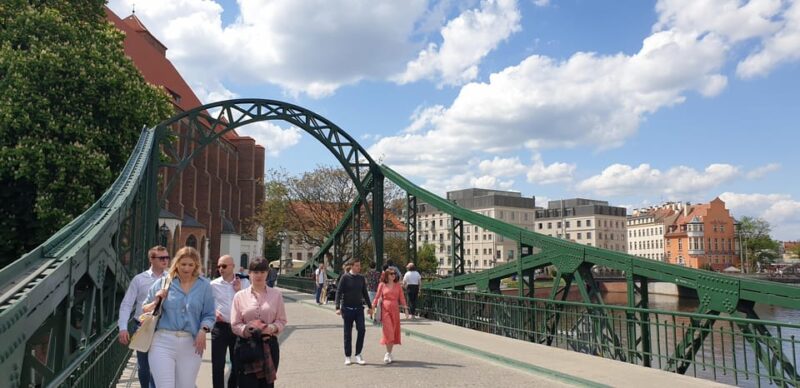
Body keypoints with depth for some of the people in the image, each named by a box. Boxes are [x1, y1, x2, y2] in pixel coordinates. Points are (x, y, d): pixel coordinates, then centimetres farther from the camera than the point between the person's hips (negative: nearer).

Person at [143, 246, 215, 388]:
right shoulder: (162, 283, 5)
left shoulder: (204, 285, 4)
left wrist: (203, 330, -13)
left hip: (191, 344, 1)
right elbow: (145, 310, 11)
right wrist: (156, 302, -8)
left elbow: (209, 315, 5)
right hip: (163, 342, -1)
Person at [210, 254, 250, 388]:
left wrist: (239, 291, -11)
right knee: (218, 365, 3)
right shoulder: (214, 285, -1)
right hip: (220, 327, -1)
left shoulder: (244, 283, 1)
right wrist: (214, 312, -11)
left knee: (238, 364, 14)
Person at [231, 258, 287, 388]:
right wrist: (247, 330, -17)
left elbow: (282, 320, 7)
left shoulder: (276, 294, 6)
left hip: (269, 345, 1)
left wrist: (272, 328, -13)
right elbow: (235, 324, 2)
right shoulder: (240, 296, 3)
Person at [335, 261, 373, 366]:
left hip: (359, 308, 3)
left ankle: (358, 354, 5)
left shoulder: (361, 278, 7)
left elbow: (365, 293, 16)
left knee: (361, 330, -9)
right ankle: (347, 357, 18)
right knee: (348, 333, 5)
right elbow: (339, 292, -8)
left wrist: (370, 307, 16)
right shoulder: (345, 277, -5)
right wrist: (338, 307, -17)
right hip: (347, 309, -3)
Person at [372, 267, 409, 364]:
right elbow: (377, 297, 5)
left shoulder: (398, 285, 8)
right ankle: (388, 353, 1)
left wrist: (406, 309, 0)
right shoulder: (382, 285, 2)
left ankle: (389, 353, 17)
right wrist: (372, 307, 0)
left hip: (395, 309, 3)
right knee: (388, 331, -9)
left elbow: (402, 298, 7)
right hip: (385, 309, -3)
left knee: (394, 331, 5)